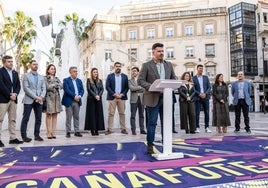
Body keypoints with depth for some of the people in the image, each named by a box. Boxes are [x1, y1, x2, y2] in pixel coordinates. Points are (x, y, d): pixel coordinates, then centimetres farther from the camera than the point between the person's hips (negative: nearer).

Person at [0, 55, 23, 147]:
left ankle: (13, 138, 12)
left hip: (13, 99, 7)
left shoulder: (15, 73, 18)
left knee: (13, 119, 7)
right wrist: (10, 95, -13)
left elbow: (18, 85, 14)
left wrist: (15, 94, -4)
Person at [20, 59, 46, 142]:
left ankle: (37, 135, 11)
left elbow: (44, 89, 9)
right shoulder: (26, 76, 3)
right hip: (29, 100, -4)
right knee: (25, 119, -2)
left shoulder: (41, 77, 17)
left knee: (38, 119, 3)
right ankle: (24, 136, 5)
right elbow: (26, 88, -8)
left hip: (39, 101, 4)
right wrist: (35, 97, -15)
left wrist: (41, 97, -10)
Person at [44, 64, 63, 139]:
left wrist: (53, 85, -10)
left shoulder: (56, 78, 18)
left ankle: (53, 132, 8)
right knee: (48, 115, -2)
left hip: (56, 98, 5)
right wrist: (56, 85, -8)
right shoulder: (45, 78, 2)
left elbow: (61, 86, 2)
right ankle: (49, 132, 1)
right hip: (49, 97, -5)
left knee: (55, 115, 4)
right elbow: (47, 87, -13)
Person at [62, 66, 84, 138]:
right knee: (68, 117, 0)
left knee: (76, 117, 7)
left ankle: (77, 131, 13)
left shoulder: (79, 81, 15)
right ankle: (68, 132, 7)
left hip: (77, 101, 5)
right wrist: (74, 96, -18)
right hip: (69, 101, -4)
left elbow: (82, 90, 8)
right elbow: (67, 90, -12)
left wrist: (79, 96, -12)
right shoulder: (66, 80, -1)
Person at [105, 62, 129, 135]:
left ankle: (123, 129, 9)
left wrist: (122, 94, -7)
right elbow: (107, 87, -1)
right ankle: (109, 129, 1)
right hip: (112, 97, -1)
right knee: (111, 113, -2)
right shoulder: (110, 76, 6)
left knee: (122, 113, 4)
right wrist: (114, 94, -11)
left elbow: (127, 87, 8)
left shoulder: (124, 76, 11)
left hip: (122, 97, 2)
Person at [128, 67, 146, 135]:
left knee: (141, 115, 6)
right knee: (133, 115, -2)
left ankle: (142, 130, 12)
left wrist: (136, 89, -6)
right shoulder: (130, 80, 7)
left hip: (141, 99, 2)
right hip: (134, 99, -2)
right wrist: (140, 87, -9)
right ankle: (133, 130, 4)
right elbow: (131, 88, -10)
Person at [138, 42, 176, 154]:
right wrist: (151, 86, -19)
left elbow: (173, 78, 16)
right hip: (153, 98, -4)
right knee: (152, 123, 1)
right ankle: (150, 146, 11)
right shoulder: (147, 65, -1)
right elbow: (140, 80, -5)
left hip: (166, 98, 5)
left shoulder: (169, 65, 12)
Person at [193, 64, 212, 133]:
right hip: (198, 98, -3)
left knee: (207, 113, 4)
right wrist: (199, 94, -12)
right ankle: (197, 127, 4)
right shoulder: (193, 78, 1)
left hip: (205, 97, 3)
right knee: (197, 113, -3)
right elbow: (193, 89, -3)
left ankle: (207, 127, 11)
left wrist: (205, 94, -8)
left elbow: (209, 87, 7)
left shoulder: (206, 77, 12)